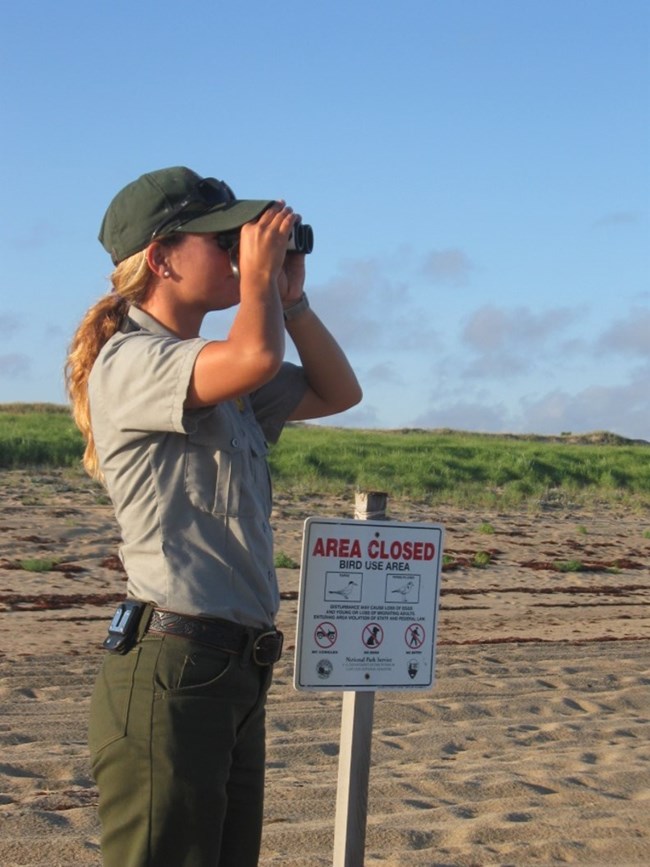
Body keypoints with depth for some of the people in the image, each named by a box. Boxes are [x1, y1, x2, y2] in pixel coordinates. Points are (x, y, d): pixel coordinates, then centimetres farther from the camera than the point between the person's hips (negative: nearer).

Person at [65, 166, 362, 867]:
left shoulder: (219, 374, 17)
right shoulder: (129, 363, -11)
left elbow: (338, 391, 25)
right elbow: (258, 356, -28)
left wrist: (290, 296, 14)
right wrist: (259, 272, -8)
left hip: (236, 672, 9)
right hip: (168, 671, -9)